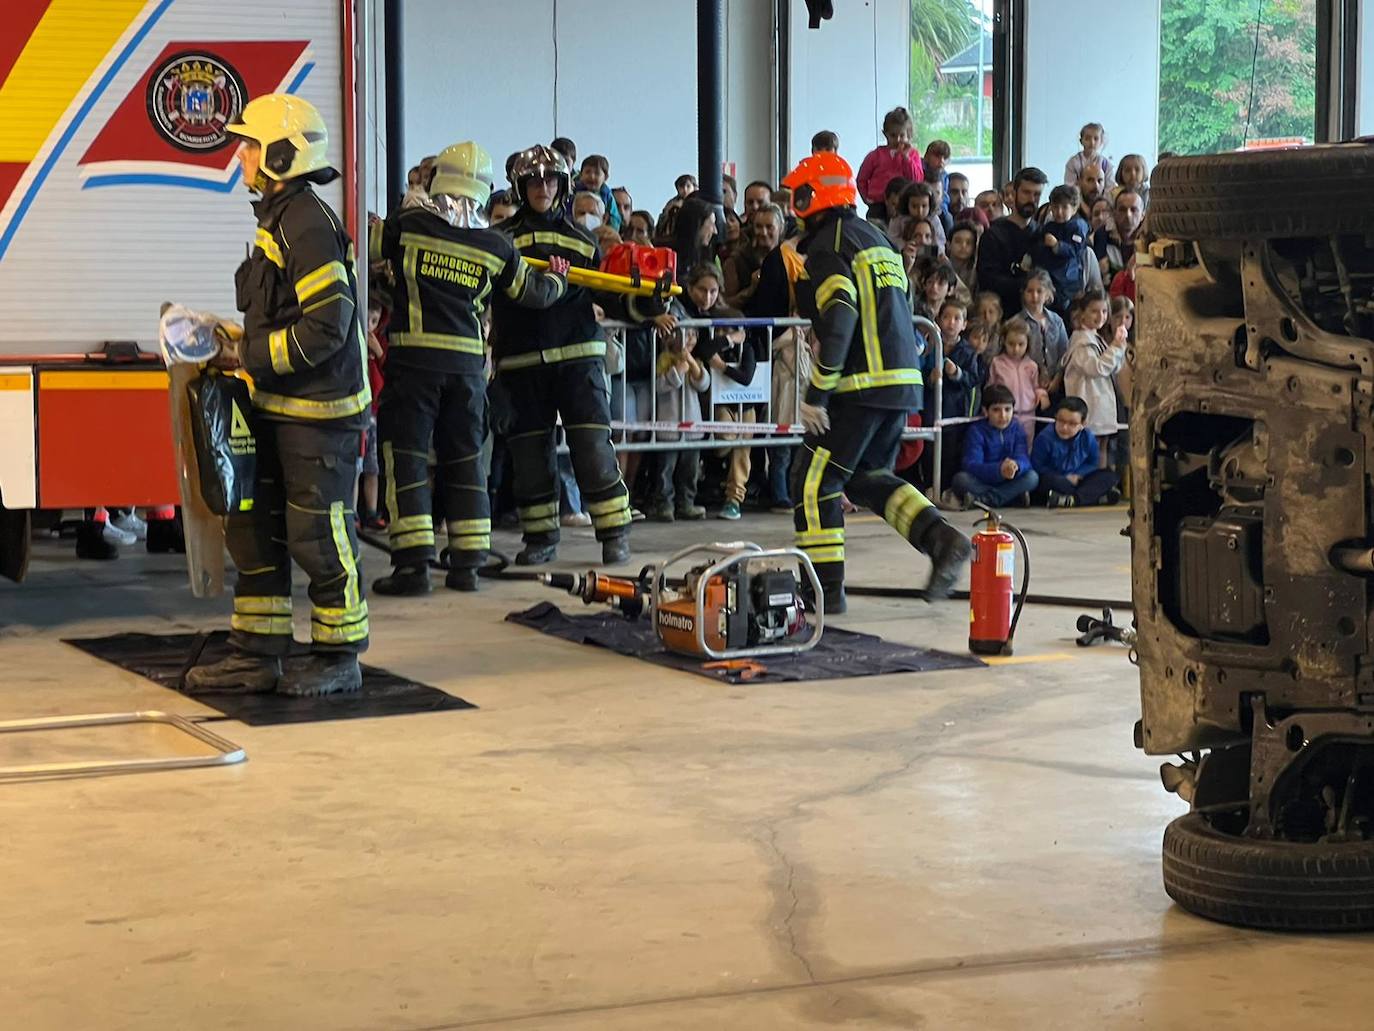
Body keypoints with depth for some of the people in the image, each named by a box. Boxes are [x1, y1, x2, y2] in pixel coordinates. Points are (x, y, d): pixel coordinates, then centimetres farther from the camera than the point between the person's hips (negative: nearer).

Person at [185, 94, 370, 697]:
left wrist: (251, 356, -18)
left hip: (319, 413, -10)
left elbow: (327, 325, -23)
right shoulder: (278, 220, 14)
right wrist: (233, 342, 10)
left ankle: (339, 658, 12)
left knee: (318, 537, -1)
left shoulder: (308, 225, -18)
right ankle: (257, 656, 18)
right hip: (279, 409, 10)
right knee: (254, 529, 12)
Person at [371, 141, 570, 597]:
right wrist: (557, 280, 40)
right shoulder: (496, 246, 4)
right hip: (468, 363, 3)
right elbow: (531, 293, 19)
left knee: (406, 457, 0)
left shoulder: (407, 225, -4)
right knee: (465, 460, 12)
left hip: (413, 358, -3)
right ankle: (466, 564, 14)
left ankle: (412, 564, -5)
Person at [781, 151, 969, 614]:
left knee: (814, 482, 2)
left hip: (862, 385, -9)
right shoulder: (876, 239, 20)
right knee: (867, 476, 19)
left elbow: (839, 319, -21)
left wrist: (816, 394, -19)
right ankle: (940, 537, 1)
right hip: (904, 383, 9)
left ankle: (826, 588, 2)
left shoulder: (825, 245, -8)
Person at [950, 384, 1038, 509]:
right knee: (961, 479, -32)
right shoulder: (976, 431, -8)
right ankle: (1015, 496, -28)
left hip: (1008, 482, 3)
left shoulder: (1016, 431, 2)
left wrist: (1015, 466, -41)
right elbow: (971, 465, -22)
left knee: (1032, 477, -24)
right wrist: (999, 469, -40)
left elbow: (1023, 459, -14)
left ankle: (982, 499, -27)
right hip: (981, 482, -3)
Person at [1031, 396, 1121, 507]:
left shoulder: (1088, 438, -2)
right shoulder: (1045, 437, -13)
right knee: (1048, 480, -39)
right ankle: (1098, 496, -34)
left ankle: (1074, 499, -36)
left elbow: (1092, 464, 7)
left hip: (1077, 480, 4)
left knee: (1109, 475, -12)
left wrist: (1078, 475, -15)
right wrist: (1064, 479, -16)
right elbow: (1036, 466, -11)